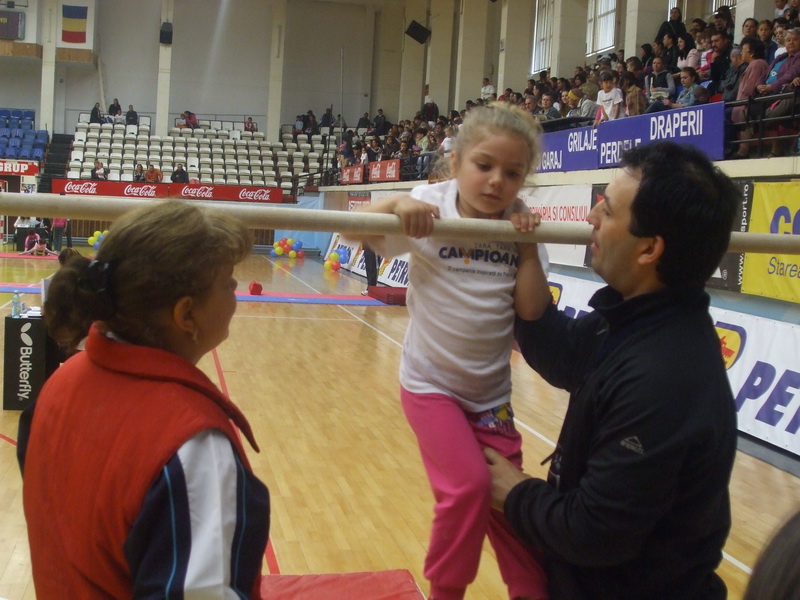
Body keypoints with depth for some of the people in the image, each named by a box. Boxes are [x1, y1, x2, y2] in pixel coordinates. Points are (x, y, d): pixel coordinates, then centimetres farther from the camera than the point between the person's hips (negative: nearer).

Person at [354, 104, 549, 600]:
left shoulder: (519, 222, -5)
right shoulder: (430, 209, -12)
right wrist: (395, 204, -33)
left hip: (492, 391, 3)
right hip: (432, 383, -3)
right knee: (468, 486, -15)